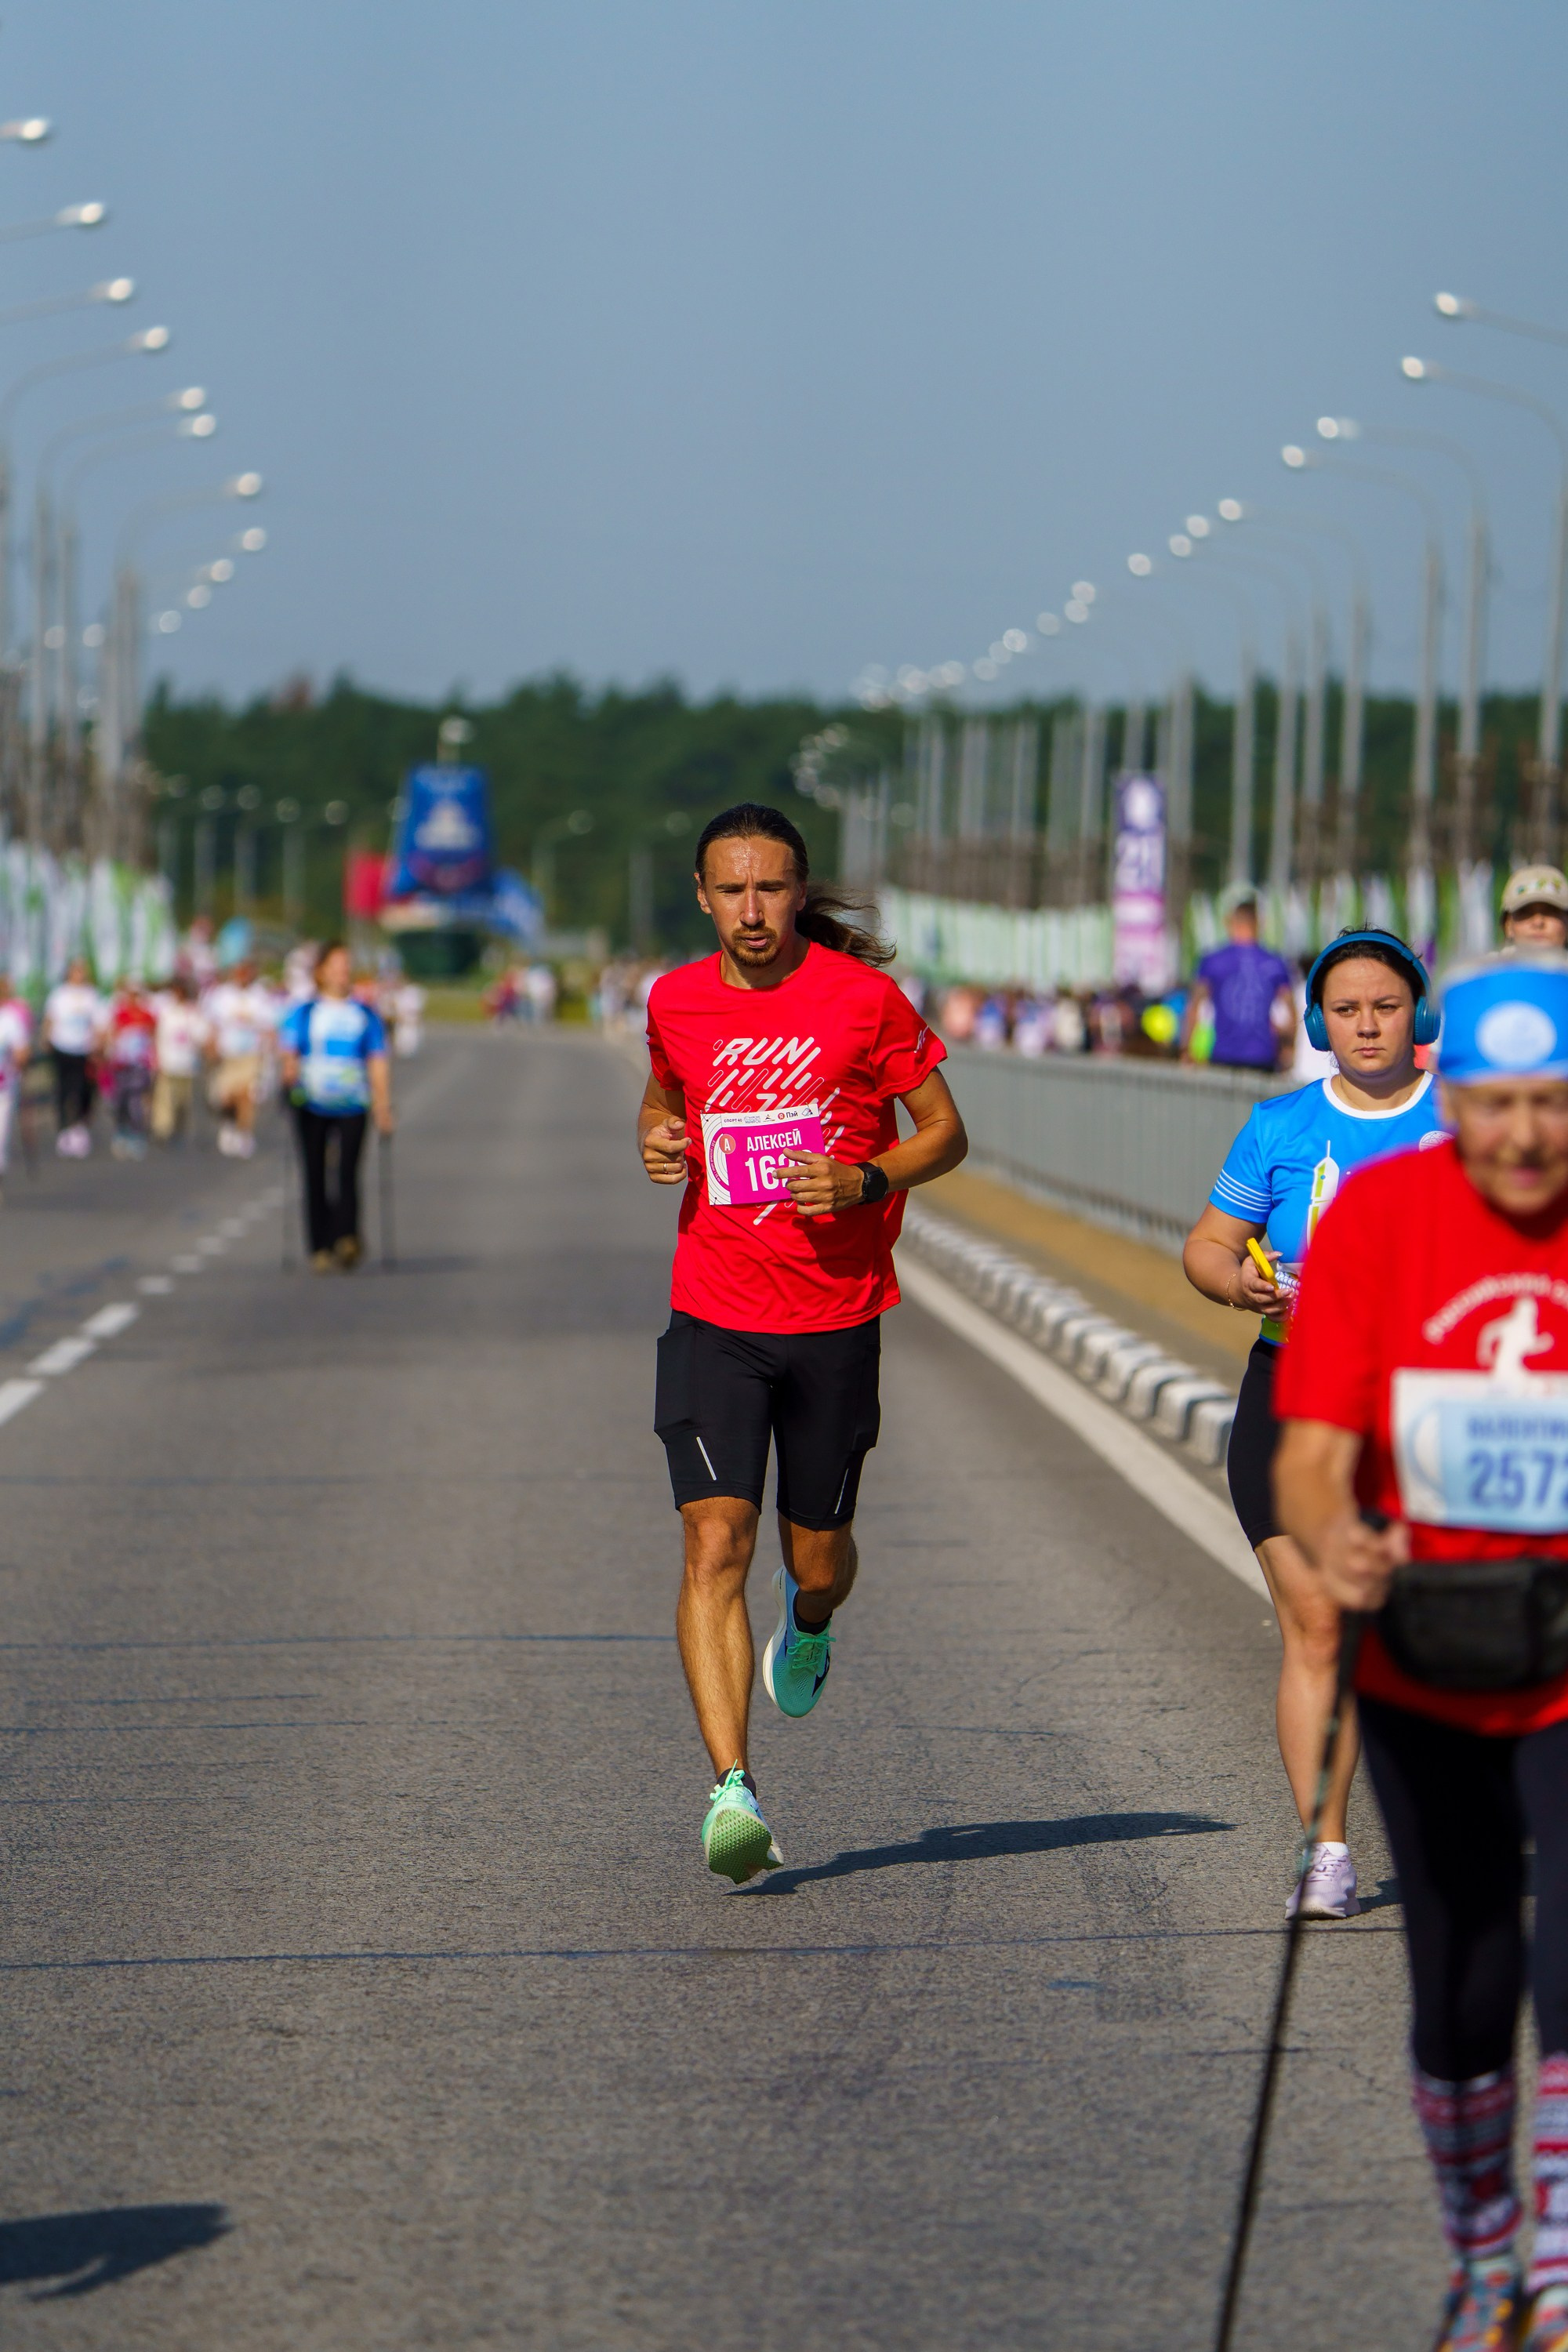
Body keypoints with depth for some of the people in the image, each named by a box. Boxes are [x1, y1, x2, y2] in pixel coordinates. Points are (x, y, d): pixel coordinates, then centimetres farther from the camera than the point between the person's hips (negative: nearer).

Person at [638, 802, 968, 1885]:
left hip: (837, 1317, -1)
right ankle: (733, 1792, -18)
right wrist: (658, 1137, 0)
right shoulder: (677, 1002, 3)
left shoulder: (863, 996, -6)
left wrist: (862, 1182, -17)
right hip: (714, 1316, 1)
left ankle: (810, 1624, 50)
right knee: (716, 1541, -15)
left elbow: (946, 1133, 1)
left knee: (817, 1559, 10)